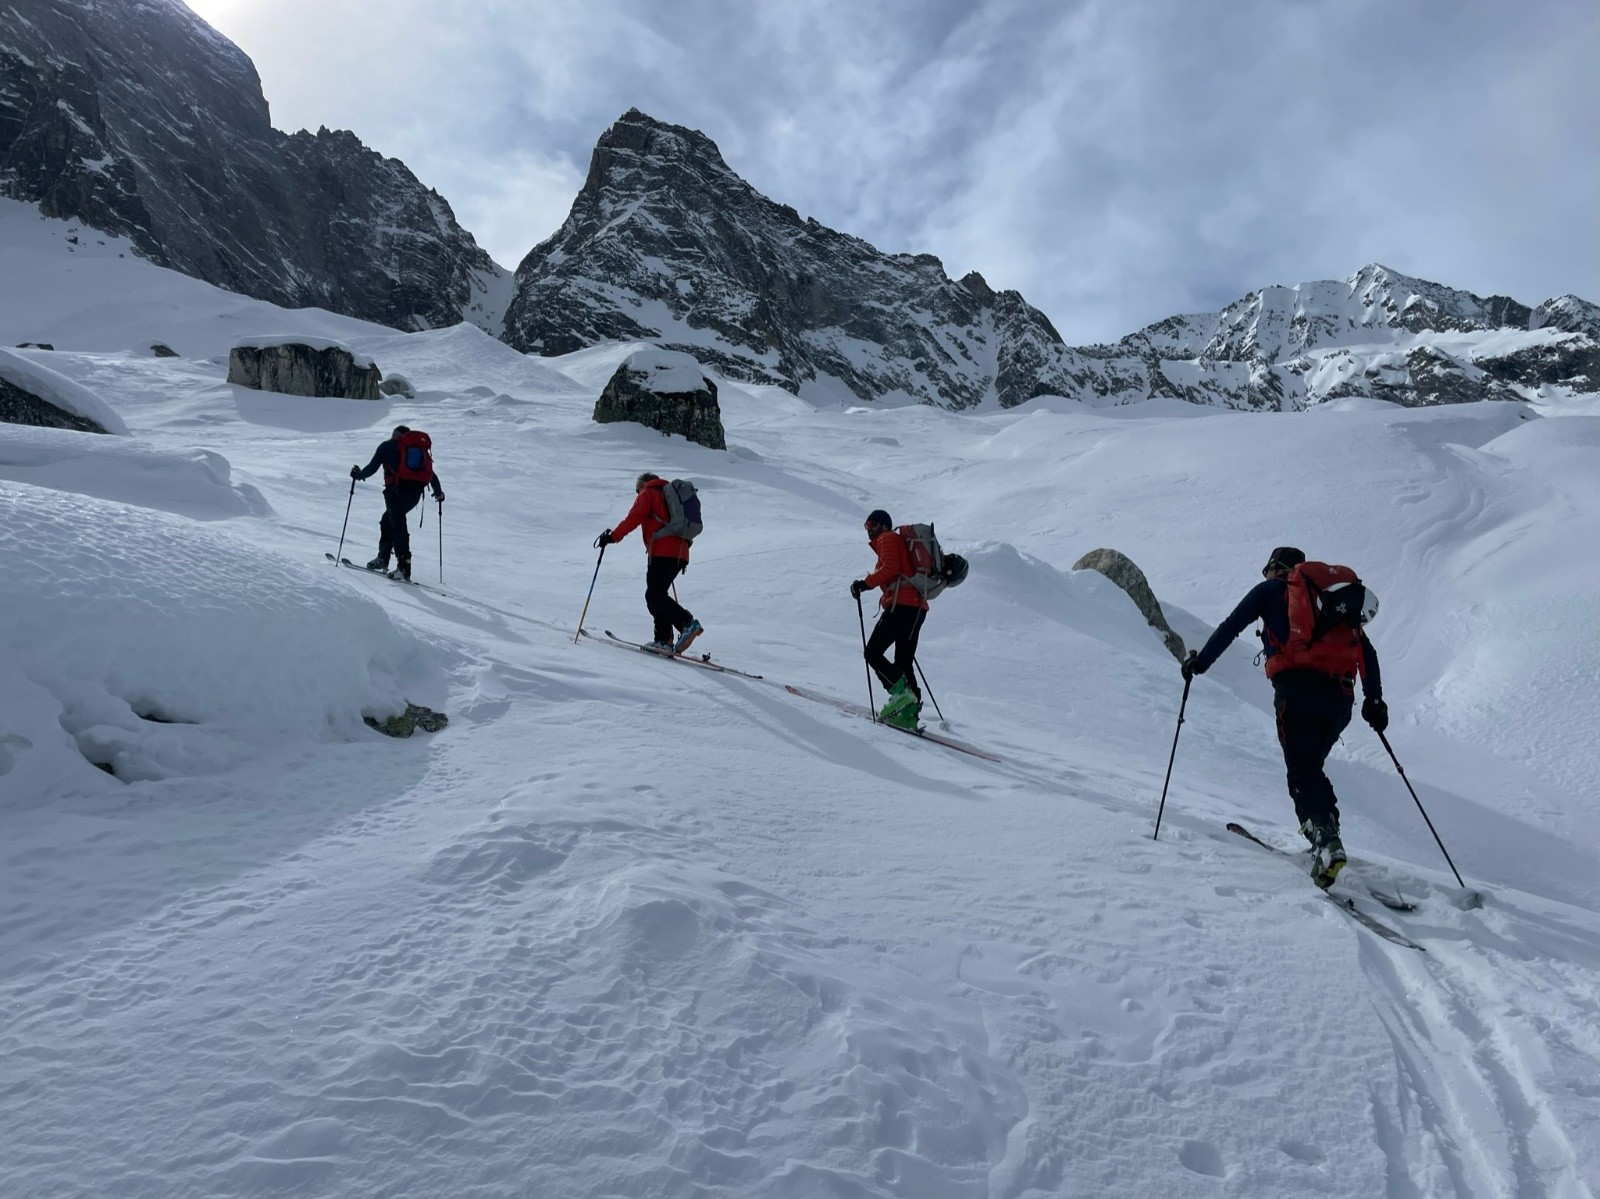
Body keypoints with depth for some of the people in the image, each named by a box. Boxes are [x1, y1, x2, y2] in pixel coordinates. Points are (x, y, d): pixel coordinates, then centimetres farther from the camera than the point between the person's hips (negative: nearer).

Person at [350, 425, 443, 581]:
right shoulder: (419, 448, 25)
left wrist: (359, 474, 27)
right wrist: (438, 492, 35)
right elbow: (431, 474, 21)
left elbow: (373, 467, 8)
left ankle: (404, 564, -25)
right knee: (387, 520, 22)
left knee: (397, 524, -11)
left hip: (397, 488, -6)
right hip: (416, 492, 6)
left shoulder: (387, 446, 12)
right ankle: (382, 559, 22)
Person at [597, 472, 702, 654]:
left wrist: (613, 537, -5)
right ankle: (663, 639, 5)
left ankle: (687, 623, -25)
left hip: (662, 553, -8)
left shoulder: (647, 494, 9)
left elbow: (633, 518, -8)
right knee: (657, 595, 12)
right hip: (680, 554, 8)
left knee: (655, 596, -11)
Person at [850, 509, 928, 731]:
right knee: (903, 663, 8)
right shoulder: (901, 541, 30)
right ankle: (909, 712, 0)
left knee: (873, 653, -7)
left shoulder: (887, 538, 2)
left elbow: (890, 569, -14)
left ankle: (901, 693, -20)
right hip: (917, 607, 9)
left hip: (901, 605, -9)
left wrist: (865, 583, -10)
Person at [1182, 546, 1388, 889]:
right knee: (1311, 767, 19)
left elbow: (1232, 626, 8)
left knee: (1303, 773, -10)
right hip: (1340, 697, 5)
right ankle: (1327, 835, 7)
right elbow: (1366, 650, 22)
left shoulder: (1271, 590, 18)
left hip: (1297, 688, -5)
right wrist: (1374, 700, 20)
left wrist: (1200, 661, 15)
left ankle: (1326, 839, -30)